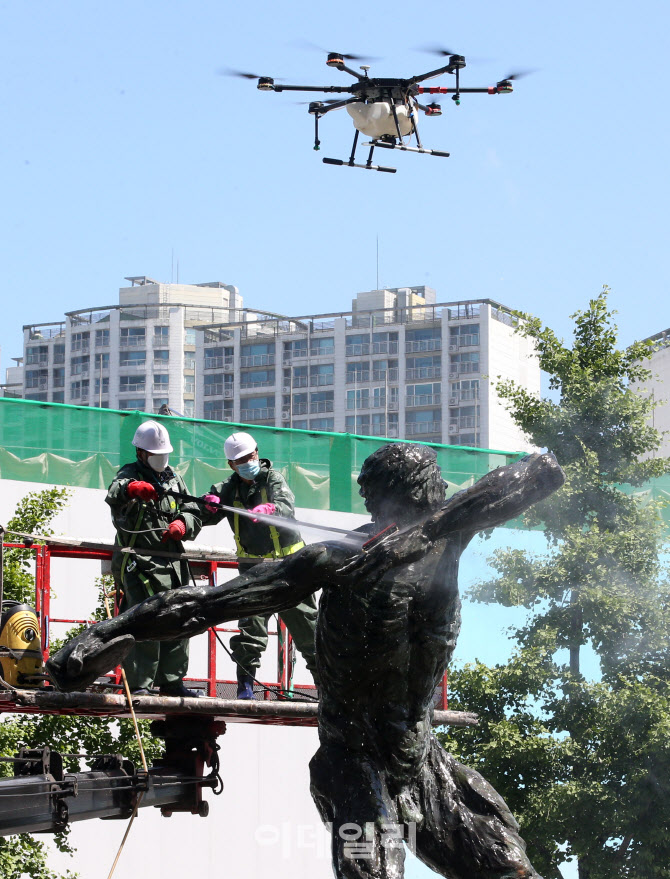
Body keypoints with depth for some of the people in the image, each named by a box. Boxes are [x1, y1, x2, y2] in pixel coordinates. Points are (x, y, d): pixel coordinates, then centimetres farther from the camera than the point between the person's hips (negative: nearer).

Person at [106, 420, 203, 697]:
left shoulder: (174, 479, 17)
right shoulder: (129, 475, -2)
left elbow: (193, 513, 19)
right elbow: (114, 494, -26)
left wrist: (182, 524, -6)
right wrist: (131, 489, -50)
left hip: (173, 564, 6)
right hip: (138, 563, -6)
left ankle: (171, 680, 18)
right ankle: (139, 683, -12)